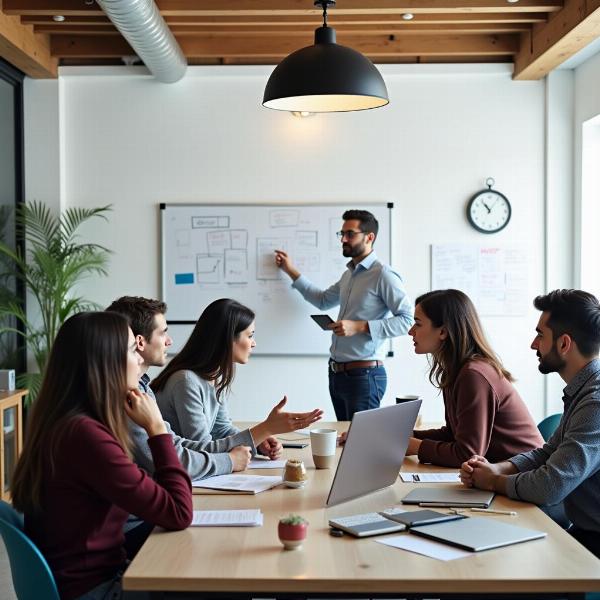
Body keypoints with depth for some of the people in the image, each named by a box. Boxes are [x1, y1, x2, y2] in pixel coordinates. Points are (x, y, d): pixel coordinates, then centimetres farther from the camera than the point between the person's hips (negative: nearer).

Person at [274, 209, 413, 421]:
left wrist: (360, 326, -23)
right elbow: (323, 300, 31)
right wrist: (291, 271, 29)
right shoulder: (349, 274, 16)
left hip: (364, 374, -9)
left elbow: (407, 319, -19)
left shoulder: (383, 274, -14)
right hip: (337, 372, 9)